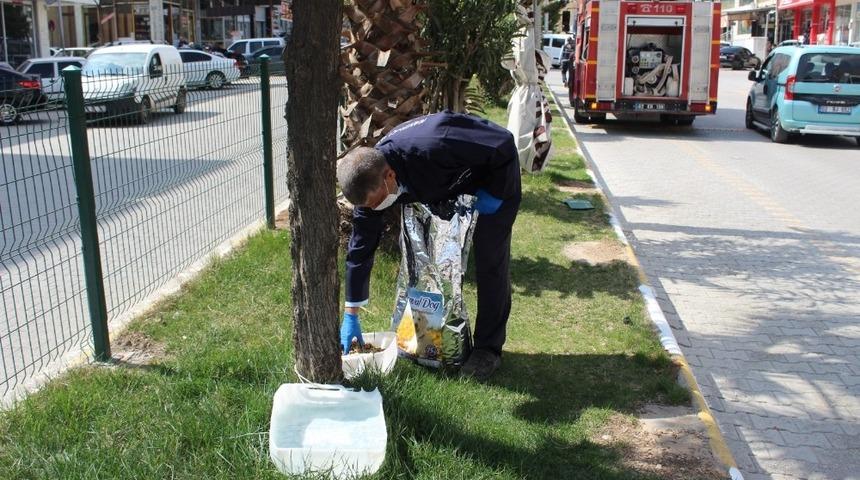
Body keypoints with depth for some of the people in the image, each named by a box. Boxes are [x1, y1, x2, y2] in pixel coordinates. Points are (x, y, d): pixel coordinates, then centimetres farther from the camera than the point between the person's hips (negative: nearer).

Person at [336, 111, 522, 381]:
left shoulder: (432, 147, -45)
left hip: (495, 171, -5)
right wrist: (350, 316, -12)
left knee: (490, 261, -8)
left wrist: (493, 195, -24)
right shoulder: (370, 178, -23)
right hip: (444, 186, 6)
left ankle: (488, 348, 4)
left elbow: (504, 144, -32)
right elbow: (360, 248, -15)